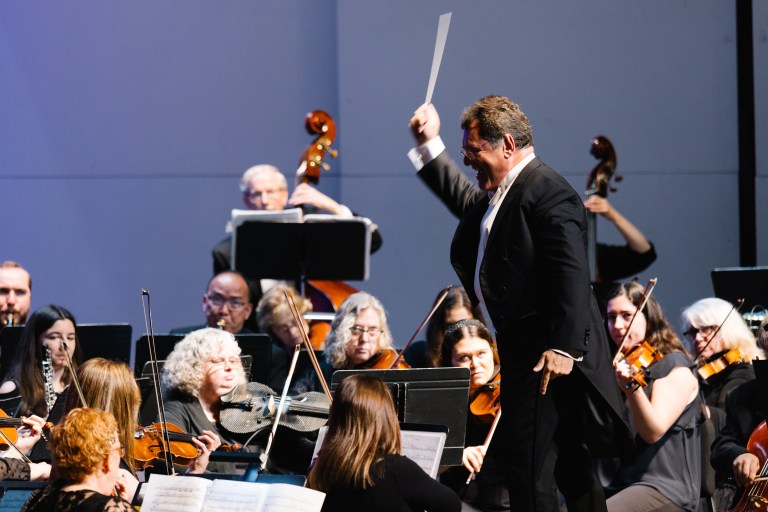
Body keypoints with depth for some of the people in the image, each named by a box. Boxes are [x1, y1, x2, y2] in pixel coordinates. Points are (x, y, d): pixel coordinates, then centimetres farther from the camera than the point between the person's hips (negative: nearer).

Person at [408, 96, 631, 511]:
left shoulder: (548, 193, -16)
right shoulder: (500, 194, 17)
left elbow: (572, 275, -23)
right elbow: (464, 201, 41)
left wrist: (564, 347, -29)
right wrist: (429, 145, 36)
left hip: (545, 358, -11)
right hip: (522, 355, 11)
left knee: (528, 467, -11)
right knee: (570, 466, 15)